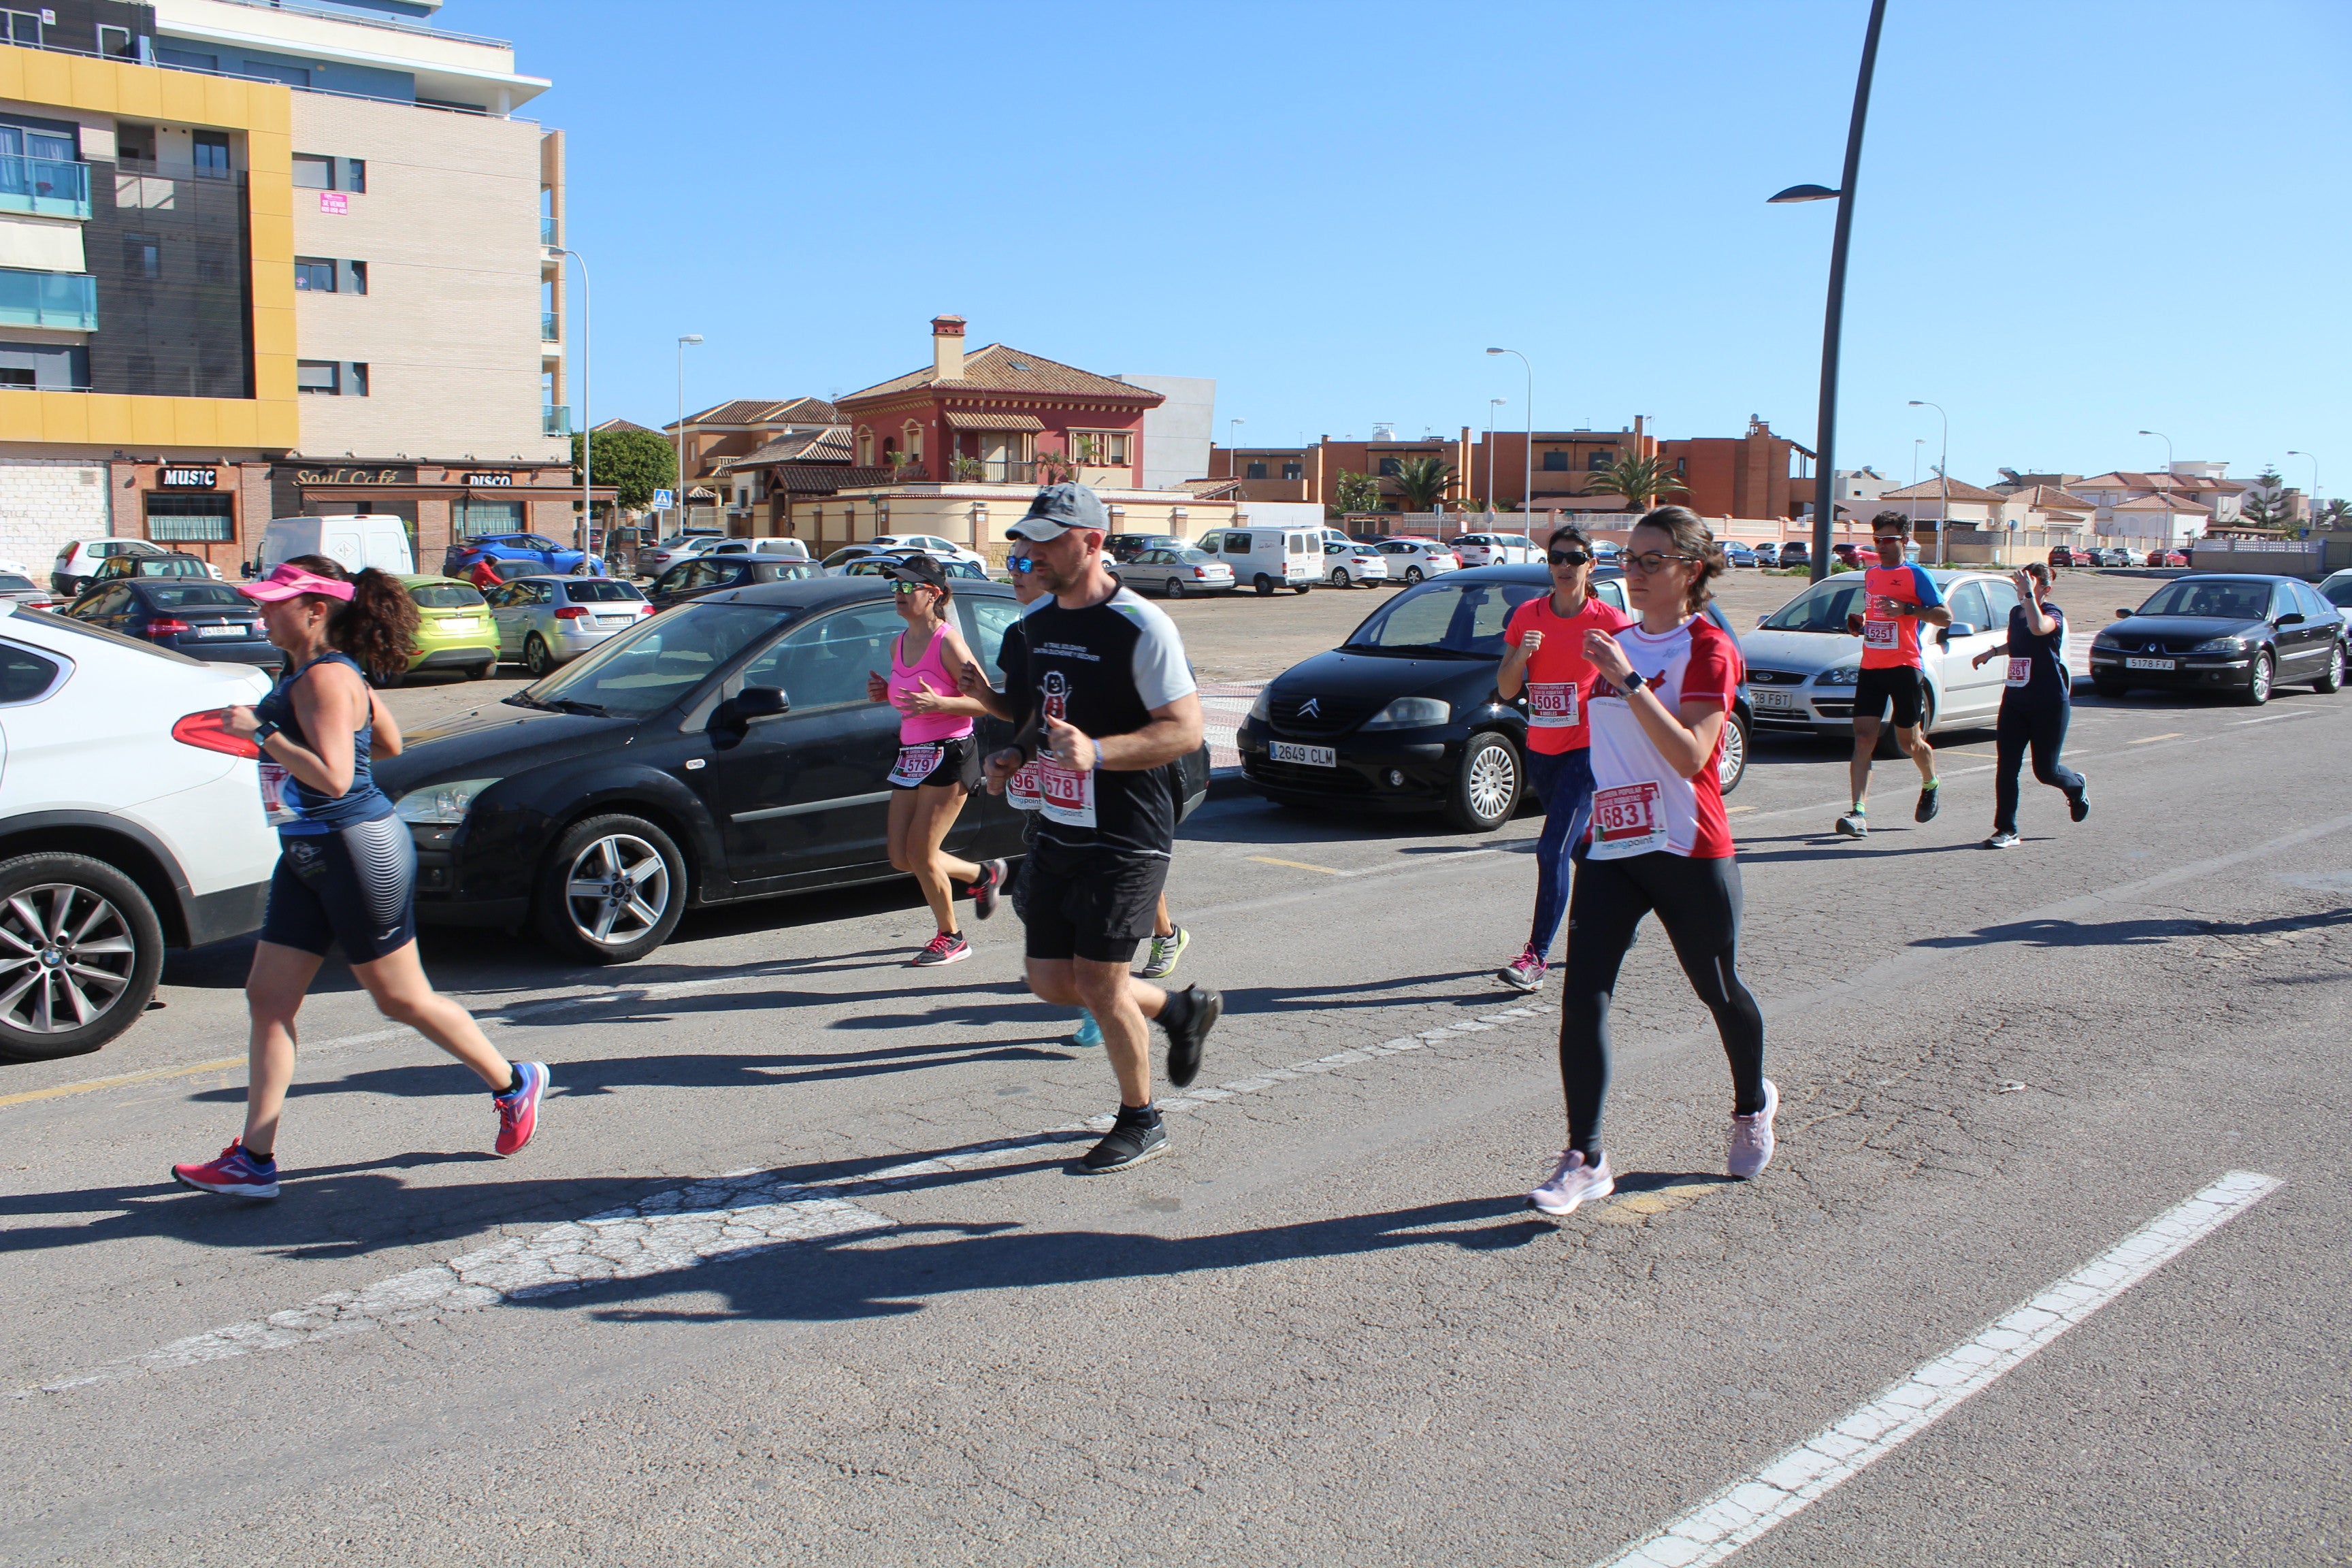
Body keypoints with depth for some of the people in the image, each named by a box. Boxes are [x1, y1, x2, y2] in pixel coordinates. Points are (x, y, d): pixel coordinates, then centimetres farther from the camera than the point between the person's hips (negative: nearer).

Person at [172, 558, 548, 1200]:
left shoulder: (326, 678, -18)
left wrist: (261, 731, -22)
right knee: (268, 998, 7)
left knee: (401, 999, 2)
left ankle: (513, 1084, 21)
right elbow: (389, 743, 20)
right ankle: (254, 1160, 12)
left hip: (357, 852, -10)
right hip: (306, 857, 10)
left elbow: (334, 778, -27)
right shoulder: (306, 673, 12)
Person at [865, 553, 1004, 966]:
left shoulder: (947, 643, -14)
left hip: (948, 755, -8)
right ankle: (983, 874, 31)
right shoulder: (899, 645, 9)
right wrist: (884, 693, 2)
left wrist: (938, 703, -28)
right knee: (901, 857, 9)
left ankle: (951, 939, 16)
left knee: (920, 854, -4)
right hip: (910, 757, 8)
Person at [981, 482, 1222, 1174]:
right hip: (1057, 831, 8)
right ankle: (1181, 1008, 34)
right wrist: (1016, 752, 5)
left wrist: (1097, 751, -31)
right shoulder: (1037, 620, 9)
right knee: (1052, 980, 10)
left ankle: (1140, 1123, 19)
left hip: (1125, 839, -8)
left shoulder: (1140, 626, -15)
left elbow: (1186, 730, -18)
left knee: (1098, 984, -3)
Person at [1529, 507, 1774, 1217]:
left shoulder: (1708, 649, -10)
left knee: (1719, 991, 14)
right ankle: (1585, 1158, -3)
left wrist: (1628, 680, -29)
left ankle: (1752, 1104, 43)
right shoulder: (1619, 640, 10)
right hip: (1610, 845, 5)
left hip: (1688, 851, -5)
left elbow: (1689, 756, -24)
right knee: (1582, 995, -8)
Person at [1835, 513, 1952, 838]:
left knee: (1908, 741, 7)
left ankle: (1931, 784, 39)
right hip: (1871, 667, 5)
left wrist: (1907, 608, -22)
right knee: (1863, 738, -9)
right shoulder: (1870, 574, 16)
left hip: (1904, 667, -5)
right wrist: (1858, 625, 9)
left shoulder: (1915, 575, -4)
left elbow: (1945, 617, -9)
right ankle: (1859, 813, -16)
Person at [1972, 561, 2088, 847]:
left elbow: (2038, 628, -39)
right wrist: (1992, 651, 17)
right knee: (2006, 766, -4)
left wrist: (2029, 593, -35)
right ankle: (2006, 830, 0)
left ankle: (2077, 787, 38)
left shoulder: (2053, 613, -12)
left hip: (2049, 705, -6)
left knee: (2045, 770, 4)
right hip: (2014, 702, 6)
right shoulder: (2016, 613, 8)